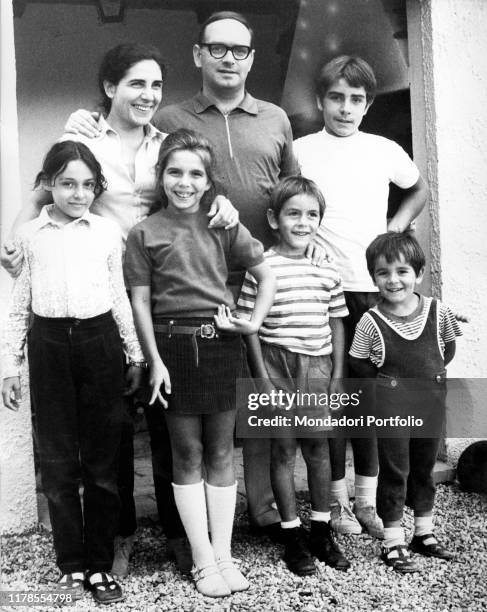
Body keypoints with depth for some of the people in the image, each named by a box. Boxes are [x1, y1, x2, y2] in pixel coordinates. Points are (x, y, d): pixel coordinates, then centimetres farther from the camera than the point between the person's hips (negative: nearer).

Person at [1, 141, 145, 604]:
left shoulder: (108, 232, 5)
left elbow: (119, 298, 10)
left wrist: (135, 355, 11)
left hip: (99, 341, 0)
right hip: (49, 345, 0)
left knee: (102, 457, 5)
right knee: (57, 460, 6)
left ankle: (100, 565, 17)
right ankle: (71, 563, 21)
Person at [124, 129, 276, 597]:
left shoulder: (224, 227, 7)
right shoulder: (144, 233, 2)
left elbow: (266, 276, 12)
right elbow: (140, 302, -1)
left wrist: (256, 320, -2)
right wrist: (155, 361, -7)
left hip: (221, 343, 2)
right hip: (172, 344, -2)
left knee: (221, 452, 8)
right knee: (187, 453, 5)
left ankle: (224, 555, 19)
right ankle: (202, 561, 16)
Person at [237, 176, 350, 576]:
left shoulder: (328, 270, 6)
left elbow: (337, 324, 10)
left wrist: (338, 375, 6)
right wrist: (263, 377, -8)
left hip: (318, 365, 3)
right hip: (277, 363, -3)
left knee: (318, 445, 11)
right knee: (284, 448, 6)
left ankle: (322, 530, 26)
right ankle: (293, 535, 19)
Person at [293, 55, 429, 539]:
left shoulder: (385, 151, 8)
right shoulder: (300, 150, 0)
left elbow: (419, 190, 24)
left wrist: (395, 227, 10)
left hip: (375, 286, 3)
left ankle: (367, 497, 22)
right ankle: (337, 498, 16)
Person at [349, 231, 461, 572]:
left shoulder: (438, 311, -4)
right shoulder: (371, 321, -11)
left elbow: (449, 349, 10)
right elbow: (359, 363, -3)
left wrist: (432, 371, 0)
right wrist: (387, 381, -9)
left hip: (432, 401, 4)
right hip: (391, 405, -3)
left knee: (424, 468, 18)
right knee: (394, 471, 4)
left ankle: (425, 535, 35)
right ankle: (393, 544, 17)